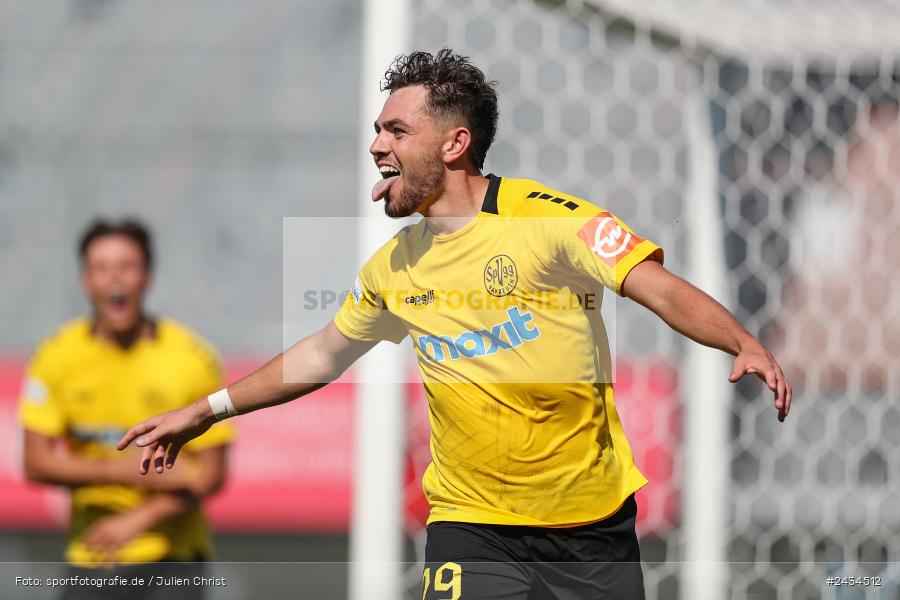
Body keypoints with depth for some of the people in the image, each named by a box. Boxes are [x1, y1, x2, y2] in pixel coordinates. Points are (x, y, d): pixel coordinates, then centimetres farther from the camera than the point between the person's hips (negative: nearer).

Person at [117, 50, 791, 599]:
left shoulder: (546, 219, -11)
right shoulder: (393, 269, 5)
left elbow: (662, 290, -17)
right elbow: (321, 355, 21)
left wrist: (745, 343, -35)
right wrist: (202, 414, 25)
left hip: (593, 524, -2)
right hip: (471, 523, 2)